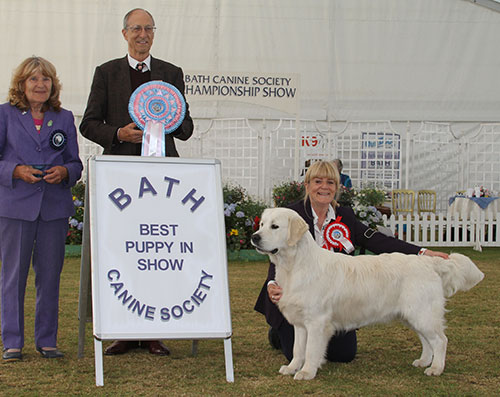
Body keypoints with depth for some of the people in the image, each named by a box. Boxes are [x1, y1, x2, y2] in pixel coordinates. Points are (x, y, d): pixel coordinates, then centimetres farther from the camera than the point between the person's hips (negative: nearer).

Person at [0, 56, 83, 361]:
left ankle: (47, 340, 15)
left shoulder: (65, 118, 13)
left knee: (50, 274, 5)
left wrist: (65, 171, -8)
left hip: (55, 206, 2)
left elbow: (76, 162, 14)